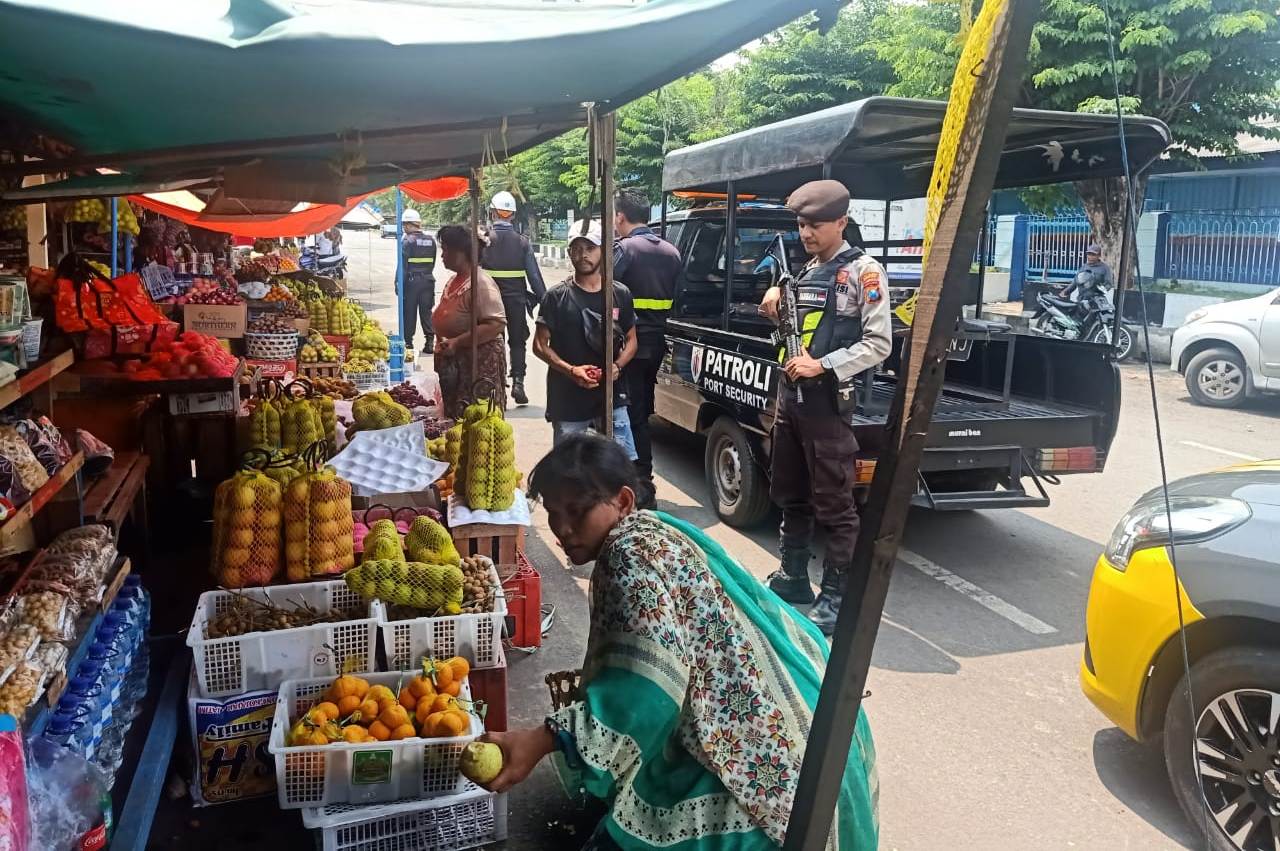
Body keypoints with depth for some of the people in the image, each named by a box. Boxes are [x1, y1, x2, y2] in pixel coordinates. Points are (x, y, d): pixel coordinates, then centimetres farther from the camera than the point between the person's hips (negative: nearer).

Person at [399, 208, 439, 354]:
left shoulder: (407, 240, -11)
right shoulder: (431, 239, 6)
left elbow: (403, 265, -13)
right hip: (428, 280, 5)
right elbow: (433, 262, 11)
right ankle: (429, 341, 8)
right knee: (427, 312, 10)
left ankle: (408, 342, 7)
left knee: (409, 312, 4)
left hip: (411, 280, -5)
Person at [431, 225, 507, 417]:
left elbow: (496, 324, -26)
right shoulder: (454, 280, 13)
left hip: (478, 365, -9)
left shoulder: (481, 283, -16)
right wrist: (443, 343, 11)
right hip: (452, 365, 9)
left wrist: (456, 342, -26)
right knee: (453, 419, 12)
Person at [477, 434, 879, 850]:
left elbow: (648, 686, -32)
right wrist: (587, 688, 14)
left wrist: (541, 741, -34)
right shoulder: (649, 535, 9)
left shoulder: (631, 553, -22)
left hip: (759, 751, -10)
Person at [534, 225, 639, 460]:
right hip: (568, 402, -1)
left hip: (612, 398, 2)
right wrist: (571, 370, -16)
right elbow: (540, 345, 0)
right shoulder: (556, 297, -1)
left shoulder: (620, 294, 6)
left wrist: (617, 366, -7)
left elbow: (631, 340, 14)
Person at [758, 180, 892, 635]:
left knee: (833, 504, -2)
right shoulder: (805, 271, 15)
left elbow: (879, 344, -13)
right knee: (790, 495, 16)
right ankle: (793, 576, 29)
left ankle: (836, 596, 8)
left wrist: (822, 366, -19)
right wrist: (776, 299, 8)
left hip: (827, 403, -8)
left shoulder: (864, 271, -7)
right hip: (789, 396, 8)